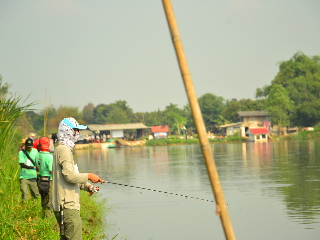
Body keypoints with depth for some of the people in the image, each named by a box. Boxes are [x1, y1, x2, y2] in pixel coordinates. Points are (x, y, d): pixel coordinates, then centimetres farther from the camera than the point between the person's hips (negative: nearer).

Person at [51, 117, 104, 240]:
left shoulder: (60, 149, 21)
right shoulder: (64, 150, -12)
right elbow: (69, 176, -22)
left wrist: (86, 186, 13)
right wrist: (88, 176, -10)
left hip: (62, 205, 11)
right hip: (67, 206, -11)